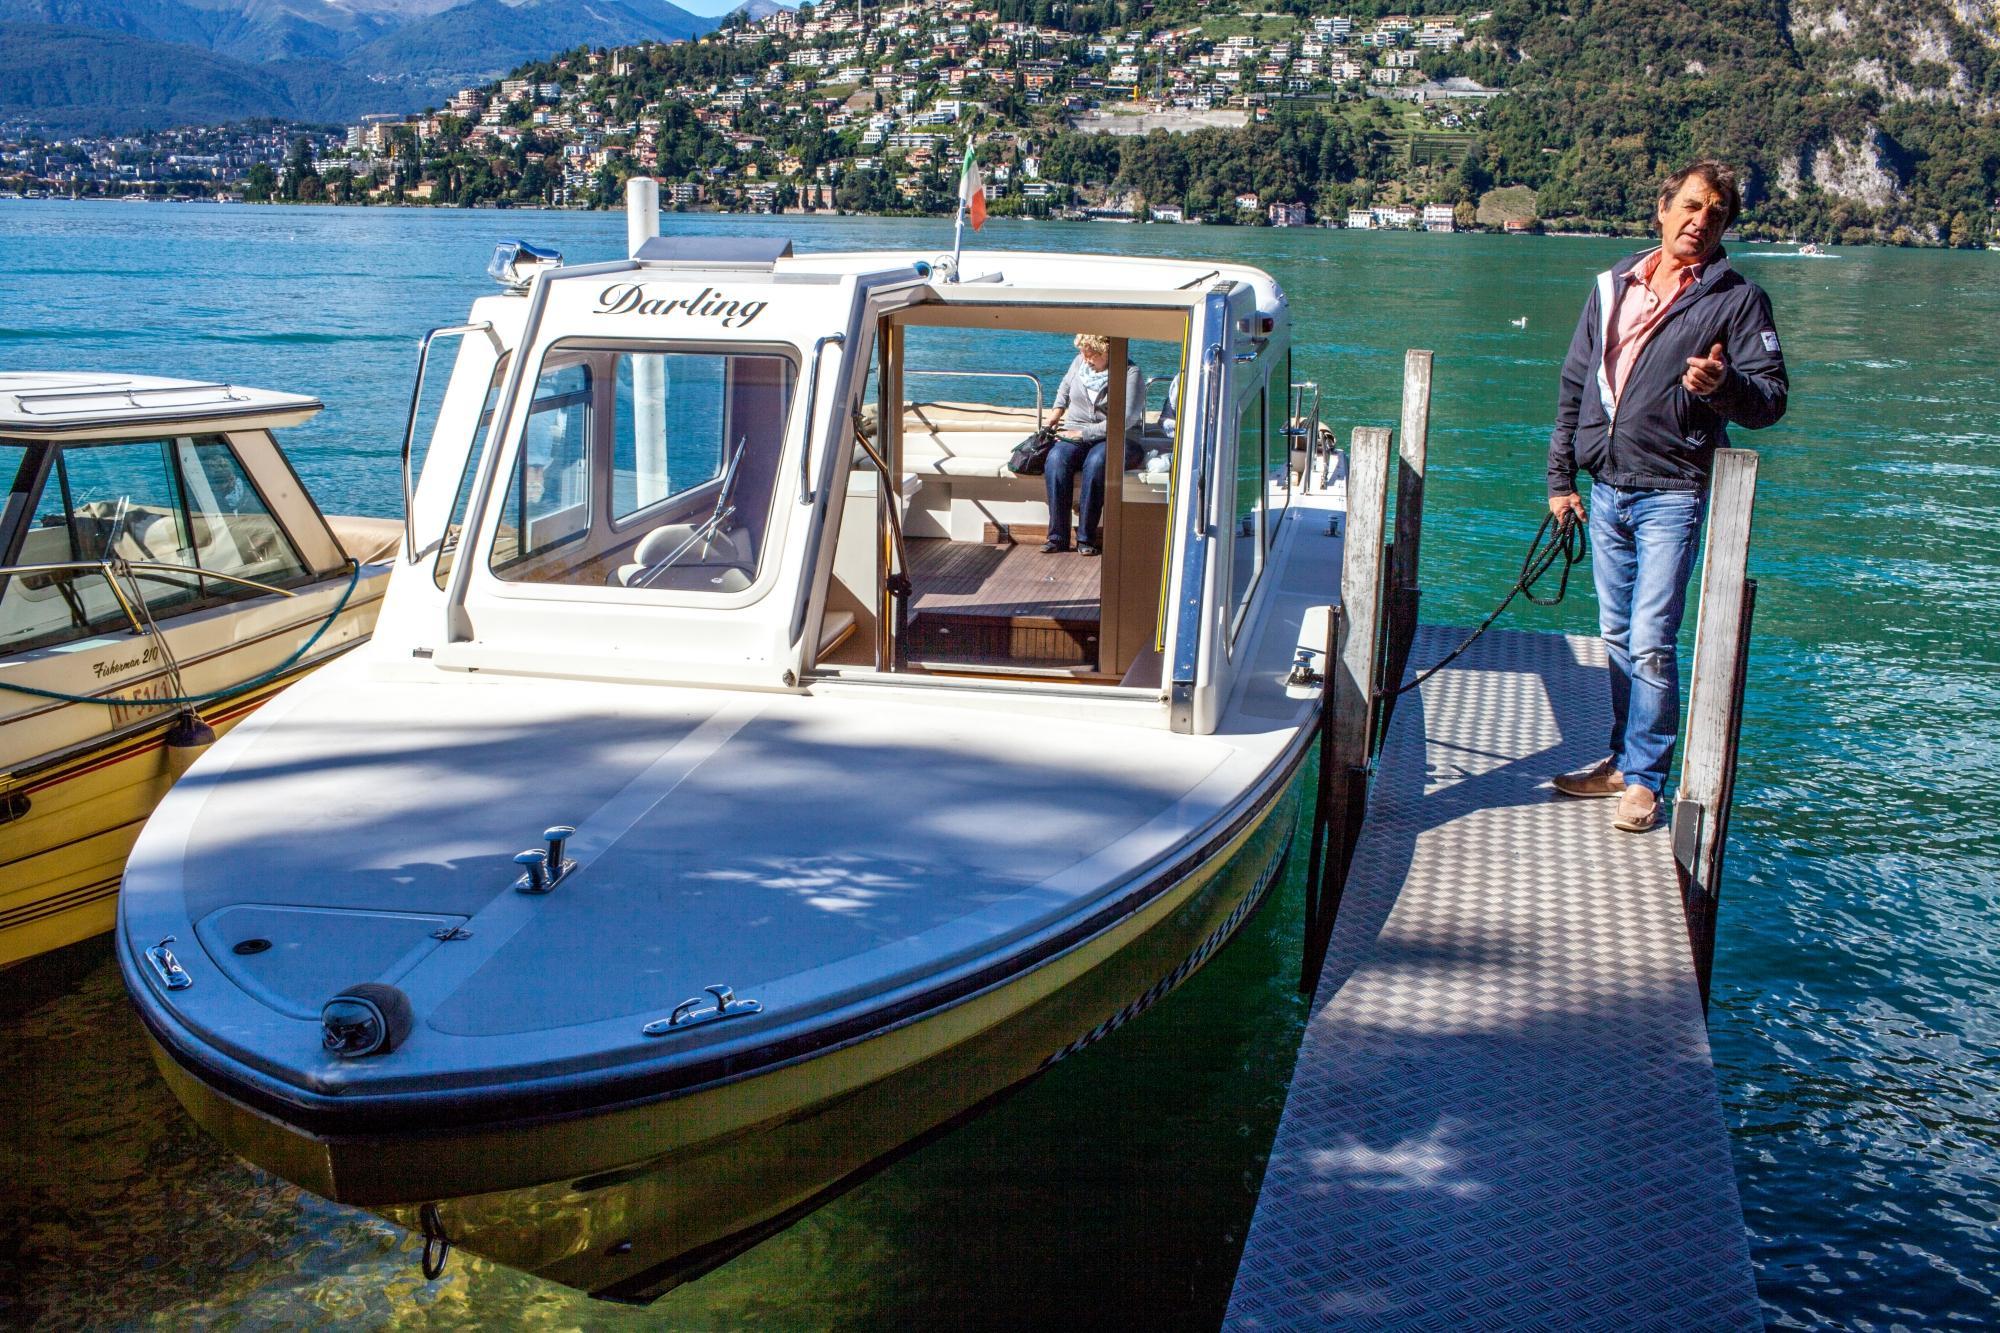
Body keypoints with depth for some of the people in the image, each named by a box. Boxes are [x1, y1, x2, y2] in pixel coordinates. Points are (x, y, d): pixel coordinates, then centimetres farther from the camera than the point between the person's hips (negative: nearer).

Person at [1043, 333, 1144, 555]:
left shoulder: (1130, 374, -8)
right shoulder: (1079, 362, 9)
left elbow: (1125, 420, -17)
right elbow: (1065, 387, 33)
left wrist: (1083, 433, -17)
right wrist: (1058, 410, 15)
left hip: (1118, 439, -4)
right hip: (1076, 436, 4)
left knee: (1096, 461, -38)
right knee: (1056, 458, -30)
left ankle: (1086, 537, -30)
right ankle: (1058, 535, -28)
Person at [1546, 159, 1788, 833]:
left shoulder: (1737, 298, -2)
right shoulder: (1613, 285, 12)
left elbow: (1772, 398, -6)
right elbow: (1575, 385, 17)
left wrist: (1722, 386, -28)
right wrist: (1561, 478, 14)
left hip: (1671, 494, -5)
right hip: (1605, 491, 5)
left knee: (1650, 642, -8)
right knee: (1617, 637, 12)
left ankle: (1644, 779, 3)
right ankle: (1623, 760, 24)